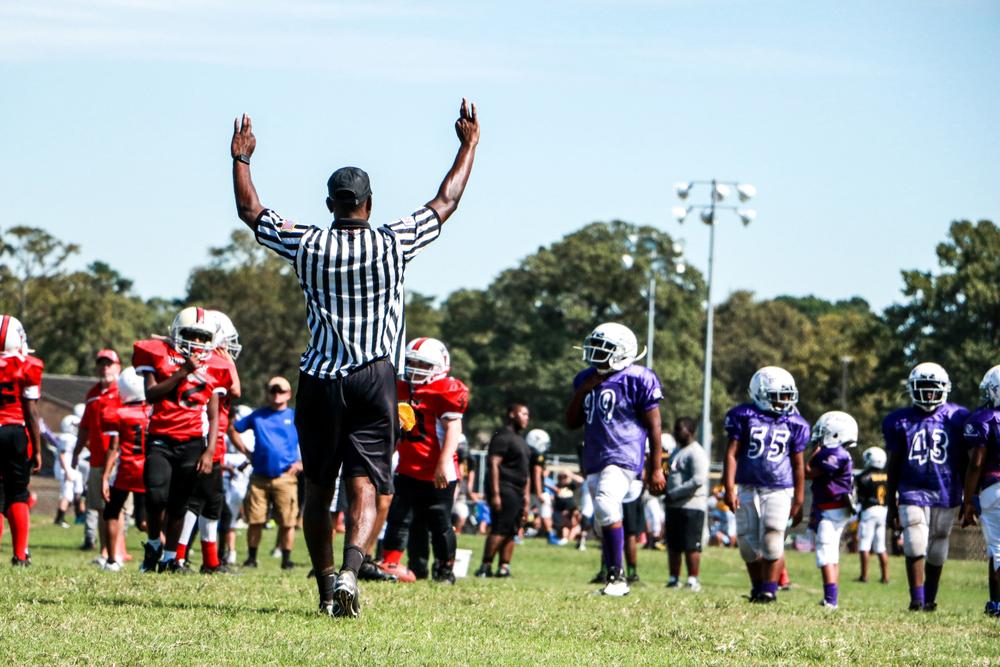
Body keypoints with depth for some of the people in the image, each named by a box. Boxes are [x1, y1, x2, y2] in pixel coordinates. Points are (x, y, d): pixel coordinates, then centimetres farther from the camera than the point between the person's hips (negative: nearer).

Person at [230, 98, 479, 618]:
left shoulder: (306, 246, -1)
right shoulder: (393, 244, -3)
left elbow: (250, 211, 14)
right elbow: (445, 203, 10)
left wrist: (240, 158, 28)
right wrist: (469, 145, 20)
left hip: (320, 380, 1)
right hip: (374, 379, -1)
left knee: (317, 491, 13)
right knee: (365, 487, -6)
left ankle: (326, 587, 15)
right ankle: (349, 569, -29)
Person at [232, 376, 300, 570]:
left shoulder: (295, 417, 6)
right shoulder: (257, 416, 11)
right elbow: (233, 429, 20)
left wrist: (301, 463, -1)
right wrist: (246, 452, 11)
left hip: (285, 477, -2)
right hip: (259, 477, 2)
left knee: (287, 522, -3)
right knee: (255, 520, 2)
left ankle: (286, 559, 6)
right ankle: (251, 557, 12)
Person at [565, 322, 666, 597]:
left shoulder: (637, 379, -7)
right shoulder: (586, 379, 13)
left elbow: (653, 426, -5)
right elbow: (572, 422, 14)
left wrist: (656, 469, -7)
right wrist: (583, 390, -1)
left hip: (624, 457, -8)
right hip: (595, 461, 8)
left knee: (606, 505, -28)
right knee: (605, 523, 11)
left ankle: (617, 576, -22)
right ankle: (614, 582, 20)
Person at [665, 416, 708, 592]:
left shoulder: (696, 453, -12)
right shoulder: (676, 451, 18)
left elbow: (698, 480, -21)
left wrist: (674, 494, -19)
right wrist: (665, 489, 10)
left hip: (691, 506, -10)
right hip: (674, 505, 10)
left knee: (691, 546, -7)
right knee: (673, 546, 13)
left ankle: (693, 580, -5)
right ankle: (674, 579, 20)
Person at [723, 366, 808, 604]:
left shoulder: (794, 424, 5)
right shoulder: (744, 416, 0)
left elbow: (798, 465, 8)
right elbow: (732, 453, -2)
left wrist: (798, 501, 6)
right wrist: (729, 489, -12)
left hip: (779, 491, 0)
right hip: (748, 488, 0)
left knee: (772, 541, -12)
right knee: (749, 544, 4)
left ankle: (769, 590, -6)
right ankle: (757, 588, 20)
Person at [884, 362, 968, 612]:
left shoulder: (956, 418, 3)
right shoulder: (901, 422, 3)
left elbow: (964, 463, 7)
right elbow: (894, 465, 8)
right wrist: (891, 502, 7)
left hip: (946, 495, 1)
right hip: (912, 493, -1)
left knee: (936, 552, 7)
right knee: (915, 548, -11)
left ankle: (930, 599, 18)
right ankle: (916, 599, -8)